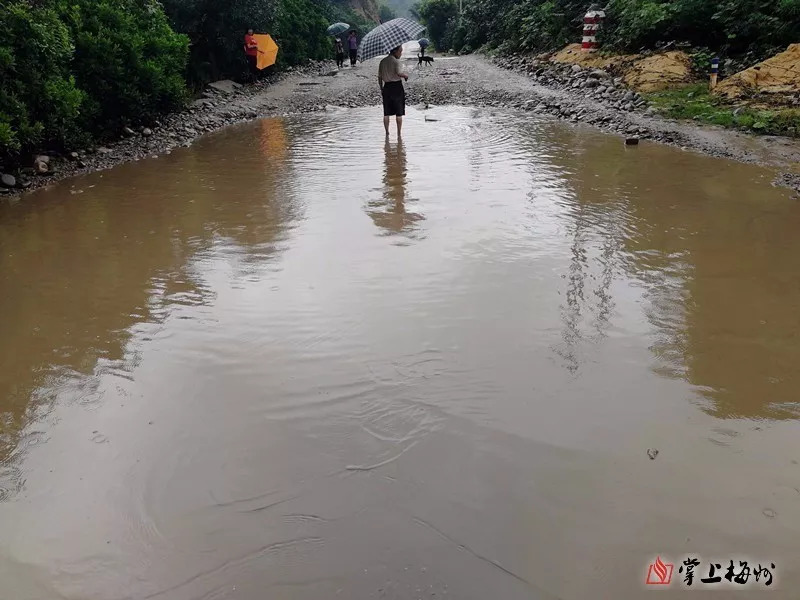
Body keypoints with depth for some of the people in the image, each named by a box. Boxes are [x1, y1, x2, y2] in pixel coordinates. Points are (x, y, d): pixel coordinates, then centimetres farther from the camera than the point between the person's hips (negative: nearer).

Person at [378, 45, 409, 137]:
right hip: (397, 87, -5)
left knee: (386, 113, 12)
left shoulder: (382, 62, 9)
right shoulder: (396, 61, -12)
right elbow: (399, 73, -27)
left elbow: (379, 77, 12)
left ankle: (387, 133, 14)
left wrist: (381, 89, 20)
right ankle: (399, 134, 9)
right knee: (399, 113, 5)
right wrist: (406, 75, -8)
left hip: (386, 87, 5)